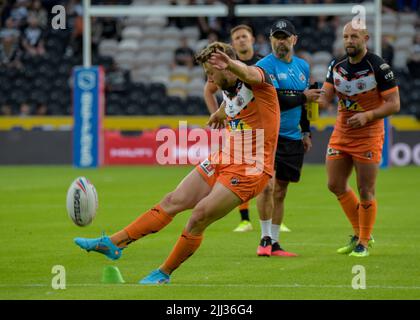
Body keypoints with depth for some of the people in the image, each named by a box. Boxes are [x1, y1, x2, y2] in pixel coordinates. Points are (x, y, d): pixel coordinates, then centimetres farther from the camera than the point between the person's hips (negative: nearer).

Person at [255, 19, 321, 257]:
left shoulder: (303, 66, 13)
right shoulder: (264, 66, -9)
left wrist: (306, 132, 24)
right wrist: (303, 97, -12)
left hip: (292, 138, 6)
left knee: (280, 191, 8)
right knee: (267, 185, -19)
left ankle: (274, 243, 13)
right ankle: (265, 238, -8)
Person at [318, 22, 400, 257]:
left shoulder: (379, 67, -14)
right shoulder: (337, 66, 3)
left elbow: (394, 104, -14)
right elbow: (325, 97, 1)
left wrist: (367, 116, -26)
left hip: (368, 136, -6)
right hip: (341, 133, 6)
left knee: (366, 191, -3)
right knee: (336, 185, 9)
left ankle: (364, 242, 12)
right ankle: (360, 234, 26)